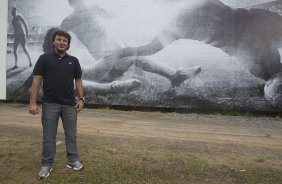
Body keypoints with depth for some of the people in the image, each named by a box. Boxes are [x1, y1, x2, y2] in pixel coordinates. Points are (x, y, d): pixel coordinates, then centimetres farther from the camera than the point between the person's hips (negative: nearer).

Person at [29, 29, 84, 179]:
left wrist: (81, 99, -1)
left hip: (69, 104, 2)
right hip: (50, 104, -2)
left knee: (71, 135, 10)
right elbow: (36, 80, -3)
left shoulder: (73, 61, 7)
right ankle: (46, 164, 19)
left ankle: (73, 160, 23)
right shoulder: (44, 58, 1)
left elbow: (78, 81, 9)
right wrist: (32, 102, -10)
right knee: (48, 137, 6)